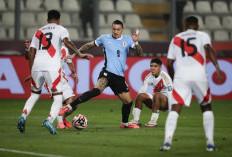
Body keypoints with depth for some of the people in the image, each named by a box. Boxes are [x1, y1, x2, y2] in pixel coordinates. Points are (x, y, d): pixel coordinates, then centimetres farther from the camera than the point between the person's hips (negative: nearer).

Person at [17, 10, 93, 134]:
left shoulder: (39, 31, 24)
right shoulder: (61, 29, 12)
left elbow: (31, 52, 18)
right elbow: (67, 42, -9)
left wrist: (31, 72, 22)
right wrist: (79, 54, -17)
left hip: (37, 66, 4)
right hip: (52, 67, -4)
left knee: (34, 95, 24)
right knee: (58, 99, 1)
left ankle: (23, 116, 3)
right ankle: (49, 120, -25)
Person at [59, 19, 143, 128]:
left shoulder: (127, 40, 10)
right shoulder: (105, 38, 7)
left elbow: (140, 54, 1)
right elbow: (89, 45, 19)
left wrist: (136, 42, -16)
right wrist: (75, 53, 11)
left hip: (120, 77, 4)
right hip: (107, 73, -4)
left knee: (128, 102, 10)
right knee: (97, 90, -31)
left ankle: (125, 123, 36)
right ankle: (69, 107, -33)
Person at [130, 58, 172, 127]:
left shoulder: (165, 77, -20)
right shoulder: (149, 77, -4)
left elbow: (170, 95, -24)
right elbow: (141, 91, -5)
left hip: (166, 102, -6)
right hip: (156, 101, 6)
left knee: (156, 95, -35)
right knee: (140, 95, -15)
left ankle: (153, 121, -32)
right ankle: (135, 120, -15)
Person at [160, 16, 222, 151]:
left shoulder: (176, 39, 22)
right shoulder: (202, 35, 15)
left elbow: (169, 63, 19)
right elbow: (209, 49, -6)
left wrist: (173, 79, 34)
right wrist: (217, 66, -16)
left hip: (181, 77, 1)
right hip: (199, 76, -1)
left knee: (175, 109, -5)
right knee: (207, 108, 17)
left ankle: (167, 141, -23)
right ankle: (210, 143, 11)